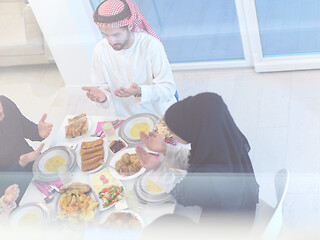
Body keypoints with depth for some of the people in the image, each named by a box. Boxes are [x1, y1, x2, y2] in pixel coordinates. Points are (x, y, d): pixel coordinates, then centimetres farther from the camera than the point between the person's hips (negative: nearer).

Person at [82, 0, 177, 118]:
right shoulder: (100, 50, -7)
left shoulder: (151, 45, -17)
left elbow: (168, 88, -16)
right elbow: (105, 86, 3)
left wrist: (140, 92, -33)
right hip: (126, 117, 3)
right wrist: (102, 95, -21)